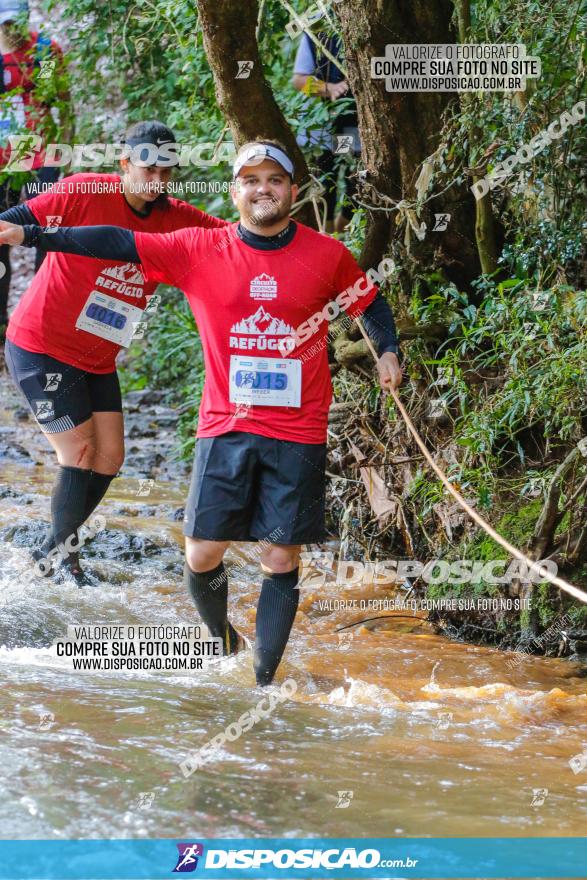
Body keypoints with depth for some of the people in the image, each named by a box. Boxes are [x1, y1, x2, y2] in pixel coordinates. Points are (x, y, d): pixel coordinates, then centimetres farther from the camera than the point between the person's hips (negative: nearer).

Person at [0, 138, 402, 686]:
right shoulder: (199, 251, 0)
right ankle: (220, 639, 27)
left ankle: (264, 680, 7)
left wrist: (387, 351, 3)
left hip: (298, 435, 0)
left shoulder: (327, 255, 2)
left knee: (281, 560, -1)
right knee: (202, 553, -1)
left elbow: (369, 303, 20)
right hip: (225, 429, 1)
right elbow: (117, 243, -3)